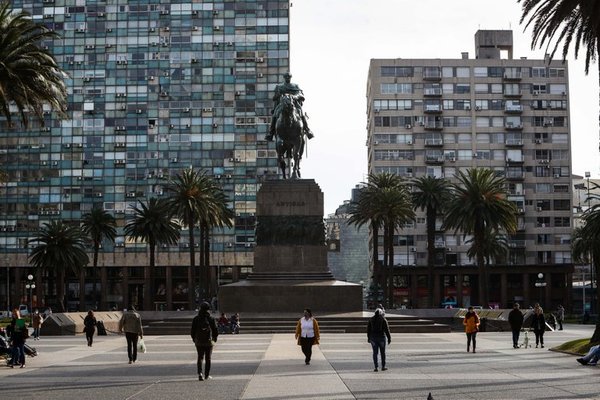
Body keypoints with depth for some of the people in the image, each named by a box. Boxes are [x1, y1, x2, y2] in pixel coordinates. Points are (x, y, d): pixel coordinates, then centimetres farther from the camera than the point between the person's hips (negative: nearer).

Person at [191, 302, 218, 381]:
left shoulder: (196, 319, -2)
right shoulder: (211, 319, -7)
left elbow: (193, 331, 1)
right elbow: (215, 331, -4)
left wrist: (194, 339, 15)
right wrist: (214, 339, 12)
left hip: (199, 342, 1)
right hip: (209, 342, -1)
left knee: (200, 357, 8)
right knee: (208, 359, 10)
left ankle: (200, 373, -11)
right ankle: (207, 375, 14)